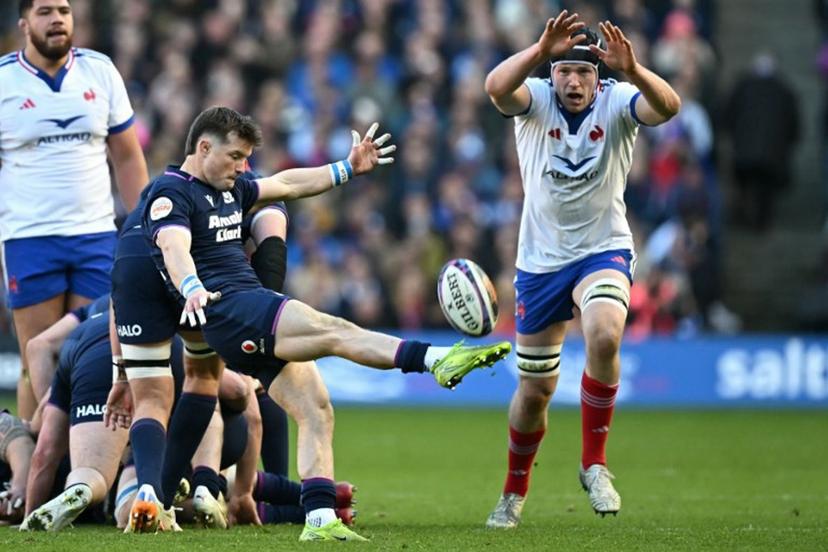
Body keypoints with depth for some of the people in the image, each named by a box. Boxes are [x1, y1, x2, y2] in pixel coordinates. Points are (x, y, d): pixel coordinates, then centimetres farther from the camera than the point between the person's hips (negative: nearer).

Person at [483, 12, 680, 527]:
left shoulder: (617, 102, -10)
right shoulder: (535, 100, -10)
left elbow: (667, 106, -32)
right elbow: (495, 87, -33)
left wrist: (633, 71, -51)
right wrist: (541, 50, -49)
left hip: (604, 251, -1)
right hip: (540, 260, 1)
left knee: (604, 336, -32)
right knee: (534, 391, 8)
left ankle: (594, 463, -15)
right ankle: (515, 490, 33)